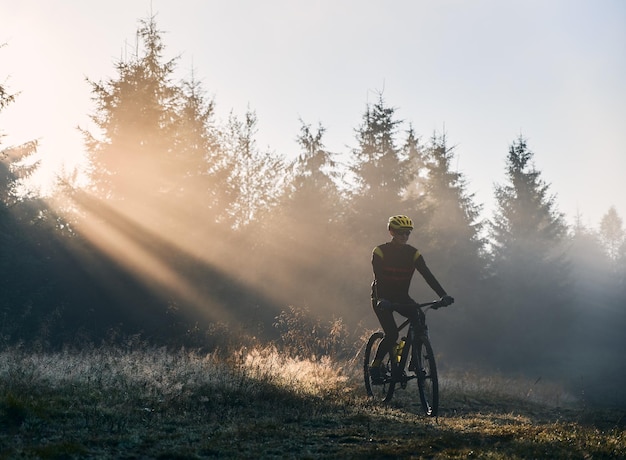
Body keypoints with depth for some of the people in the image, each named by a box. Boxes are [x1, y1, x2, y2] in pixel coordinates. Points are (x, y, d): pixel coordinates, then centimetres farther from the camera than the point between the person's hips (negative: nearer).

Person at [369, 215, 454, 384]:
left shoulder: (413, 253, -4)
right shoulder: (380, 251, -15)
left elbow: (428, 275, -14)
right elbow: (378, 278, -27)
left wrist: (443, 295, -28)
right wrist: (380, 299, -44)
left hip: (401, 297, 4)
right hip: (382, 298, -4)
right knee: (392, 334, -22)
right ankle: (375, 366, 0)